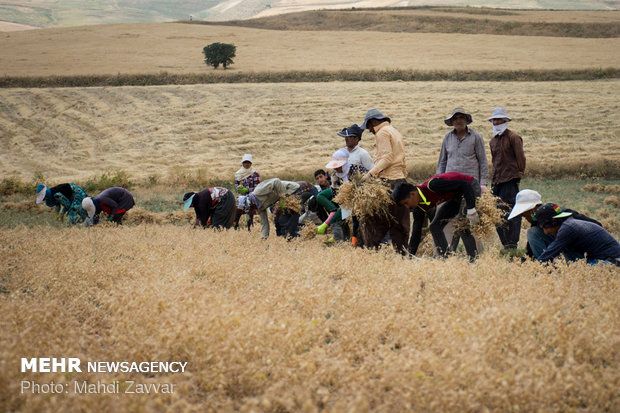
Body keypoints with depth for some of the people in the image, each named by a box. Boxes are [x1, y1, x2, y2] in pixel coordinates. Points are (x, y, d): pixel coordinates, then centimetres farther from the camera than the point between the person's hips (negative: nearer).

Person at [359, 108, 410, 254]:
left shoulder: (382, 133, -4)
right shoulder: (396, 132, 24)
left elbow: (387, 157, -17)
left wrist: (371, 173, -20)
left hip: (387, 180, -9)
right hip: (400, 179, 9)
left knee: (372, 218, -7)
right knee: (399, 221, 8)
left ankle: (372, 249, -10)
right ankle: (402, 251, 6)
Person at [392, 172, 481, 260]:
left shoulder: (432, 185, -35)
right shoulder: (419, 207, -10)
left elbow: (465, 185, -32)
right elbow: (416, 233, -5)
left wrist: (471, 210, -34)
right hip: (456, 197, 8)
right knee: (435, 227, 2)